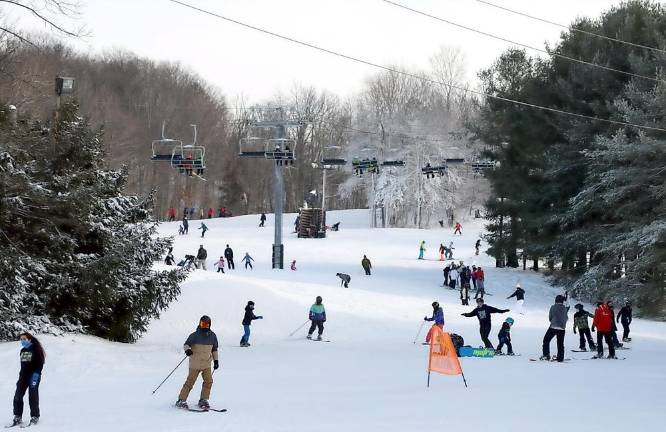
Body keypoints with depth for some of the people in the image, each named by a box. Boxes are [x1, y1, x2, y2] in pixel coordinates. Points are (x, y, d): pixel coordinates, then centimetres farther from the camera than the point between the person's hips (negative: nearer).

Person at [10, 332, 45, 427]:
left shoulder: (36, 349, -8)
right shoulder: (23, 350, 14)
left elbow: (40, 363, -12)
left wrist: (36, 374, -20)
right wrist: (21, 375, 19)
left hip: (34, 376, -7)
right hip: (23, 376, 7)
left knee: (33, 397, -5)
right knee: (17, 396, 1)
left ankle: (35, 417, 3)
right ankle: (17, 417, 7)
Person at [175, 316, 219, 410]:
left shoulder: (212, 336, 5)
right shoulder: (195, 335, -9)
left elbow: (214, 349, 18)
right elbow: (186, 344, -7)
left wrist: (216, 360, 15)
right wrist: (187, 350, -29)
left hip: (207, 364, 4)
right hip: (195, 363, -4)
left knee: (208, 381, -7)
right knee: (190, 382, -4)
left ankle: (203, 400, 8)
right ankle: (181, 400, 5)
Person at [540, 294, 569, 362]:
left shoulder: (553, 307, -4)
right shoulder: (565, 308, 3)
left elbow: (550, 318, 1)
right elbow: (566, 318, 11)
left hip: (553, 326, -2)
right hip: (562, 328, 3)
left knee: (546, 340, 10)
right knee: (560, 344, 9)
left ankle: (546, 355, 0)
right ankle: (560, 358, 8)